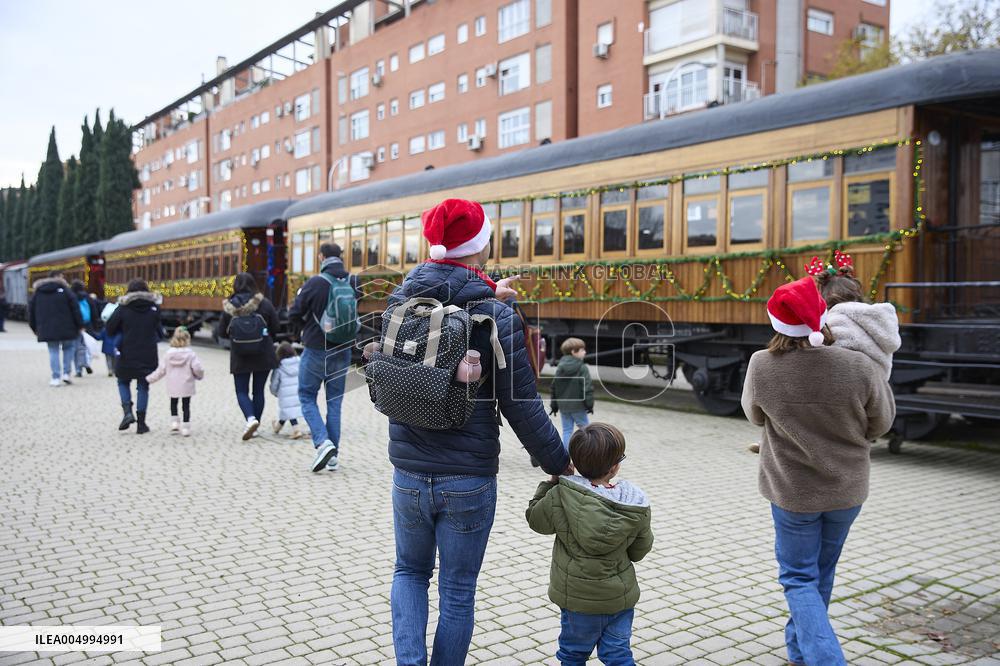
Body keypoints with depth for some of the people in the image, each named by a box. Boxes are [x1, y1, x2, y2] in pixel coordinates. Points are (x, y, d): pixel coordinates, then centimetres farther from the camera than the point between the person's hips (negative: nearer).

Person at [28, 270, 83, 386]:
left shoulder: (38, 292, 10)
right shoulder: (64, 290, -4)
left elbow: (31, 310, 13)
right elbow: (75, 308, -7)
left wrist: (34, 328, 21)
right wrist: (80, 325, -2)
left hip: (47, 329, 3)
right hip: (66, 328, -3)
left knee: (53, 352, 7)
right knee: (69, 347, 15)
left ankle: (55, 378, 2)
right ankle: (66, 373, 5)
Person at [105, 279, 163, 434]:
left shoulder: (123, 308, -6)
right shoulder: (154, 308, -2)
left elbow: (109, 329, -4)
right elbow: (160, 332, 2)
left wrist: (123, 331, 12)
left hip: (127, 354, -1)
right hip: (148, 356, 1)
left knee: (123, 382, 20)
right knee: (143, 387, 9)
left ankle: (127, 411, -1)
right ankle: (141, 423, 10)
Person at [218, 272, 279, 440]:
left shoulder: (229, 307, -6)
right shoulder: (264, 303, -7)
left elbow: (222, 332, 0)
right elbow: (275, 327, -2)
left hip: (239, 357, 0)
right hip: (263, 355, 1)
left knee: (242, 391, 8)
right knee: (258, 391, 11)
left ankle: (251, 418, -16)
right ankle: (254, 423, 16)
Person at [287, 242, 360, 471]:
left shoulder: (314, 283, -16)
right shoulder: (353, 282, -4)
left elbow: (294, 315, -9)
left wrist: (309, 329, 9)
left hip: (316, 351, -4)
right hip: (343, 351, 4)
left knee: (307, 396, 11)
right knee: (335, 401, 13)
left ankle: (323, 442, -8)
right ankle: (333, 455, 14)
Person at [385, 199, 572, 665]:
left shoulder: (400, 302, -2)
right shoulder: (497, 317, -14)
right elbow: (522, 408, -13)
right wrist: (560, 464, 1)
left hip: (409, 474, 3)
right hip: (470, 481, -3)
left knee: (410, 571, 24)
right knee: (458, 592, 14)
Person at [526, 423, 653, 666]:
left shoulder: (560, 496, -20)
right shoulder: (637, 505, -13)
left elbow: (535, 519, -1)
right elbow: (639, 550, 1)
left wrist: (550, 484, 4)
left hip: (578, 595, -1)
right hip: (621, 596, 1)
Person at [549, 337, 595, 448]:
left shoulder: (560, 367, 5)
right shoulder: (582, 368, -14)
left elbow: (554, 387, 8)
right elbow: (587, 388, -15)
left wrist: (554, 405, 15)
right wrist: (589, 404, -5)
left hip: (563, 405, 5)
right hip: (578, 405, -5)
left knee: (567, 431, 11)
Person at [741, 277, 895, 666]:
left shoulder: (761, 366, -20)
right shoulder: (860, 367, -20)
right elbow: (881, 424, -4)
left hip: (792, 490, -2)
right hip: (847, 489, 2)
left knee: (799, 579, 12)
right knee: (821, 574, 22)